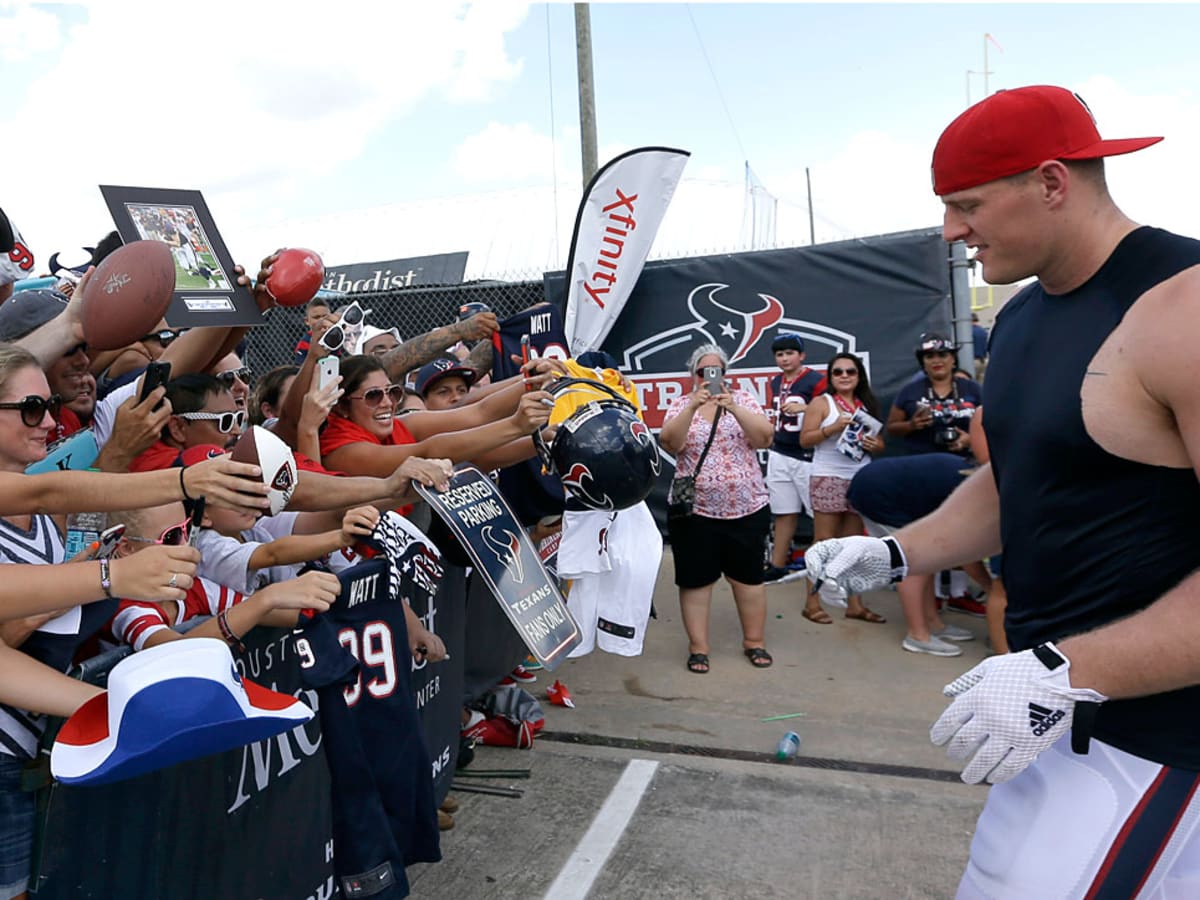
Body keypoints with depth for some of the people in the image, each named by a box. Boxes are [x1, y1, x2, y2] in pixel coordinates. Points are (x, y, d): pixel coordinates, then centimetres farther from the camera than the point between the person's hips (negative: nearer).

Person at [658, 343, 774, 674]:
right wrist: (693, 406, -29)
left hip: (746, 509, 1)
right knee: (695, 579, 5)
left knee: (748, 575, 12)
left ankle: (754, 641, 27)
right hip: (694, 510, -1)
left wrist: (733, 408, -25)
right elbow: (669, 443, -16)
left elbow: (765, 438, -12)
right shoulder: (680, 405, 1)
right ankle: (698, 647, 17)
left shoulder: (743, 399, 2)